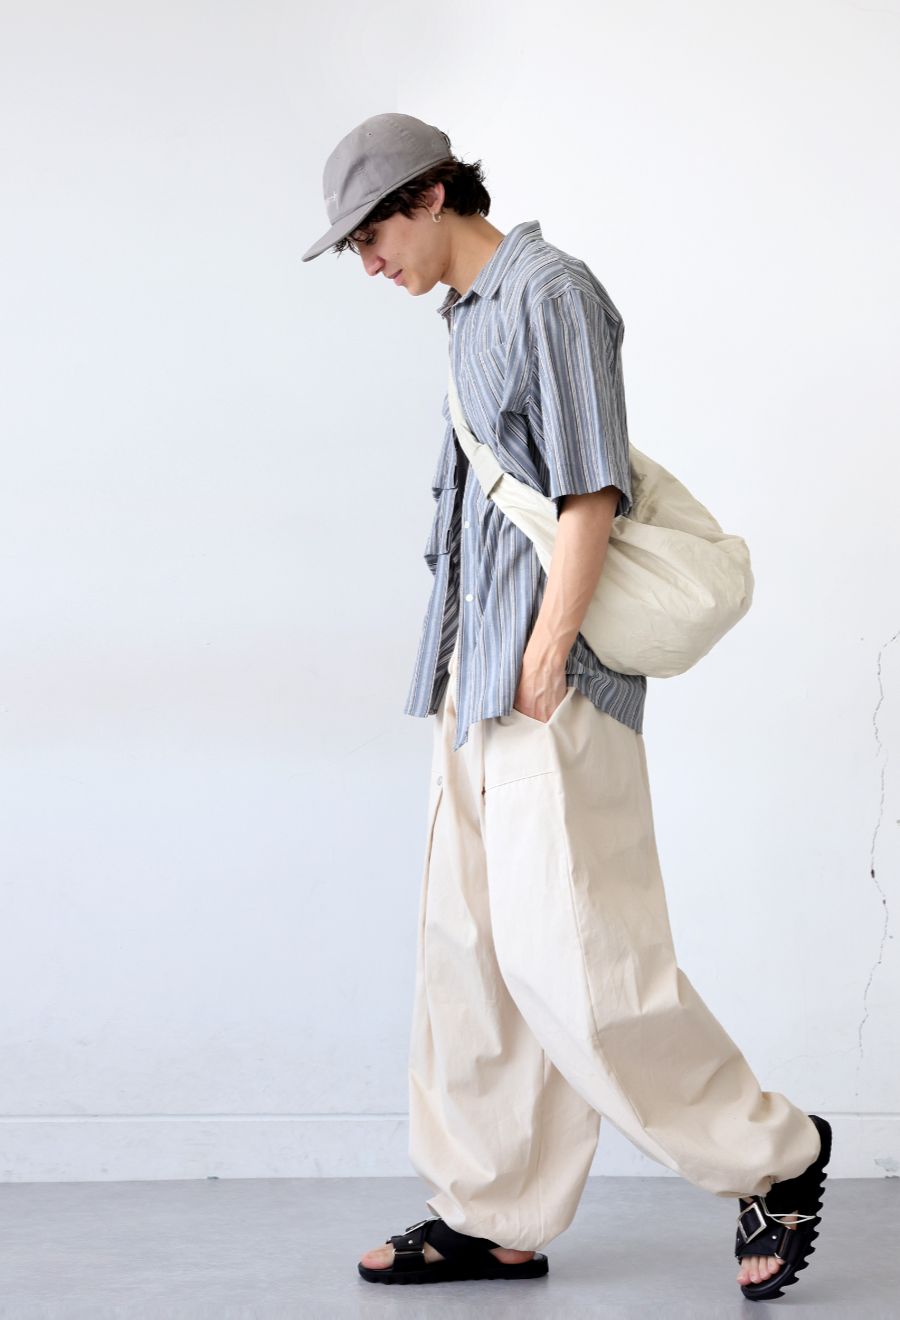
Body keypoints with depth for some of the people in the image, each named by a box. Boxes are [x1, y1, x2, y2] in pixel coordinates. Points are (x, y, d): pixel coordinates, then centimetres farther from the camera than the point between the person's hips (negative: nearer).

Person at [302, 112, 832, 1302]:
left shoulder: (552, 291, -8)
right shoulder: (473, 316, 18)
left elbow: (593, 491, -14)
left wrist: (547, 659, -18)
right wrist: (477, 672, 16)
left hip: (551, 673, -9)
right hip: (480, 668, 9)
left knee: (569, 954, -10)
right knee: (471, 940, 8)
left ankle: (772, 1155, 6)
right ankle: (493, 1217, 15)